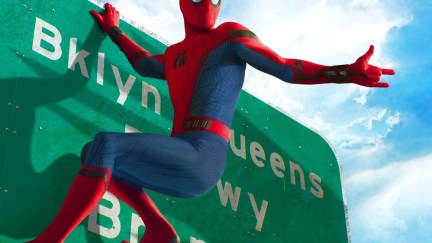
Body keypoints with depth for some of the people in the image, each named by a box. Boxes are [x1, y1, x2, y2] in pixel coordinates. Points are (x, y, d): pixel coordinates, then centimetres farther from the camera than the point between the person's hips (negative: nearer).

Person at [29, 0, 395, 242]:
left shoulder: (231, 36, 5)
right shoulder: (176, 54, 25)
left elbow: (287, 69, 1)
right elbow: (145, 65, 47)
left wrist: (347, 73, -10)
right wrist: (114, 31, 56)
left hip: (200, 159, -8)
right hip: (183, 164, 8)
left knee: (105, 145, -25)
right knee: (93, 153, 18)